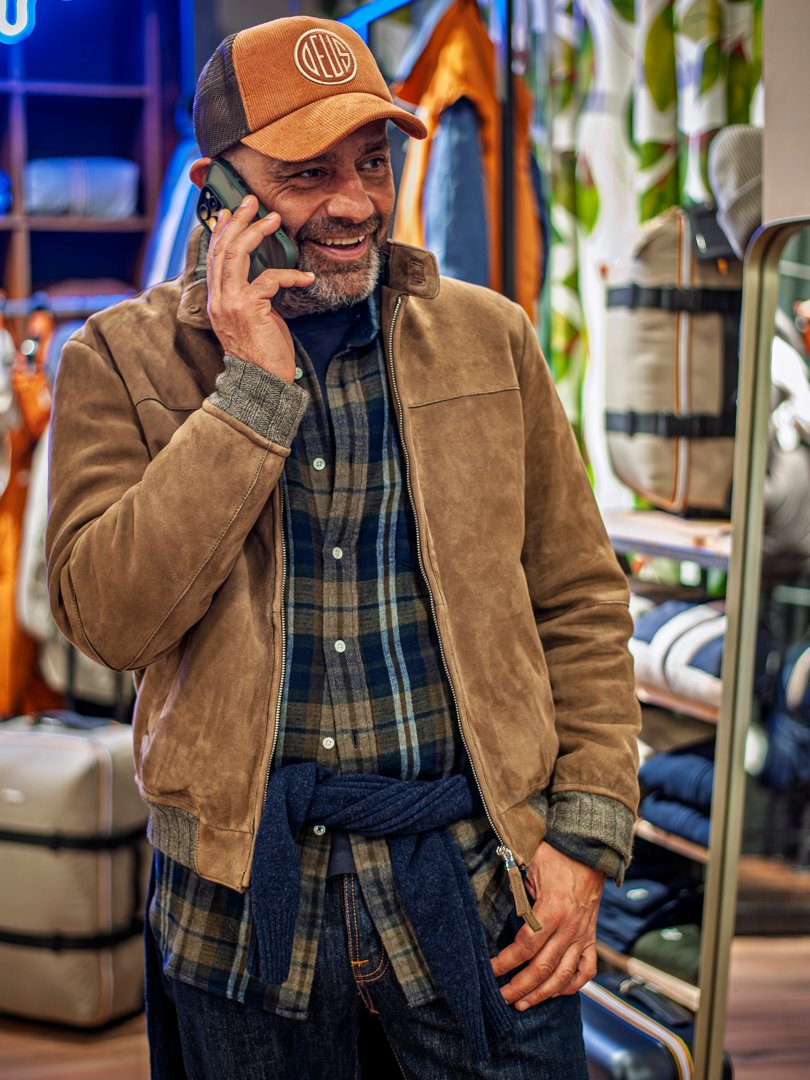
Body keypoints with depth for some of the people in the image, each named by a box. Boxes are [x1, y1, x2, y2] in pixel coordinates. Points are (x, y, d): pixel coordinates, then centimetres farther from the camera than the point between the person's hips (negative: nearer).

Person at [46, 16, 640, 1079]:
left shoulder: (488, 339, 2)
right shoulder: (123, 359, -3)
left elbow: (579, 602, 5)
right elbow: (109, 618, -16)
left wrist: (586, 835, -3)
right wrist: (255, 385, -17)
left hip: (475, 871, 1)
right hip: (240, 893, -1)